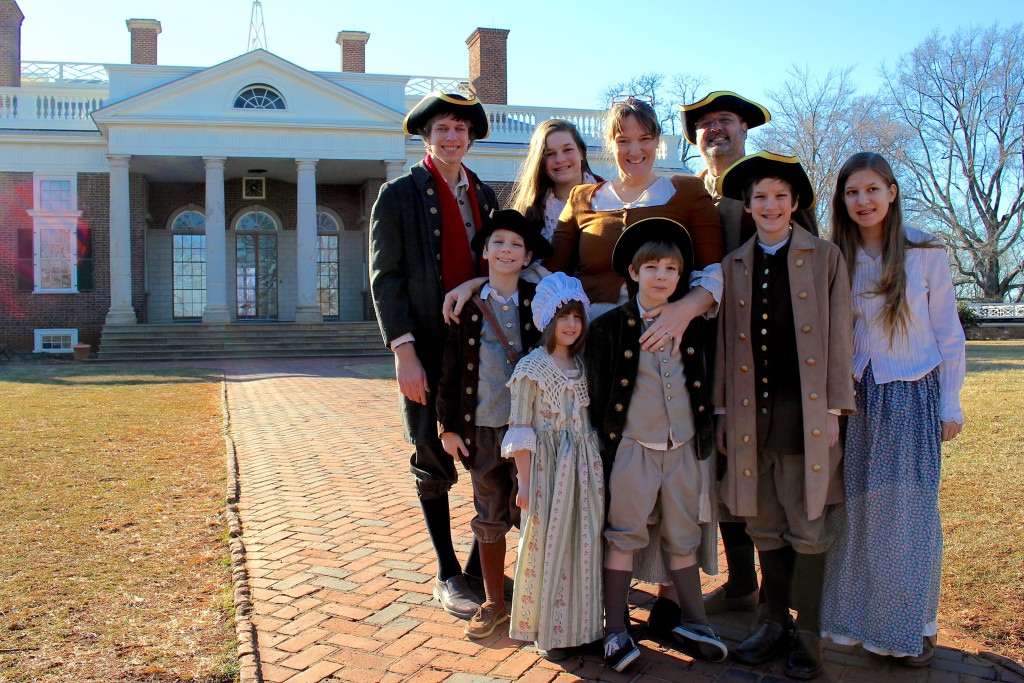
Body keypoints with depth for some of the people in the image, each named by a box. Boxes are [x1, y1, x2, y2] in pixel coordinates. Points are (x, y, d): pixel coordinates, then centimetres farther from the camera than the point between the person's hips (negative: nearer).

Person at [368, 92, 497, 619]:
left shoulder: (484, 194, 13)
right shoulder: (400, 194, -1)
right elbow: (384, 278, -6)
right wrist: (404, 351, -14)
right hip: (430, 351, -4)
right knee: (434, 464, 5)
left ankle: (481, 567, 21)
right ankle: (447, 575, 20)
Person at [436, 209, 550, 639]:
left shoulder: (540, 302, -1)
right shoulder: (467, 308, 2)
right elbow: (451, 371, 4)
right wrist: (448, 426, 3)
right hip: (482, 430, 2)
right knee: (489, 520, 12)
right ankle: (493, 603, 26)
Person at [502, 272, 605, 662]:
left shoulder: (584, 366, 10)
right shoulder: (531, 367, -7)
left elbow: (591, 420, 14)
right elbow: (520, 429, -8)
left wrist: (597, 469, 8)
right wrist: (525, 483, -12)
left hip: (585, 465, 5)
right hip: (548, 465, -5)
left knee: (584, 544, 8)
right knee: (546, 543, 1)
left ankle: (581, 624, 22)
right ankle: (547, 631, 15)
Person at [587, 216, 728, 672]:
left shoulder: (692, 326, 6)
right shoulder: (611, 326, -5)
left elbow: (702, 387, 14)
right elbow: (598, 391, -3)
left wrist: (704, 440, 12)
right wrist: (603, 445, -4)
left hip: (685, 448, 4)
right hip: (632, 447, -3)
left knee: (683, 539, 13)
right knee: (624, 536, 2)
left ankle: (693, 624, 25)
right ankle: (615, 631, 10)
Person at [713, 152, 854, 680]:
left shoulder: (825, 258, 3)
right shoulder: (733, 265, 10)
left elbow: (839, 338, 1)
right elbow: (723, 342, 11)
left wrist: (834, 409, -4)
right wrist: (722, 412, 8)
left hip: (803, 412, -3)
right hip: (750, 413, 3)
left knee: (807, 527, 3)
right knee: (764, 526, 10)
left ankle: (806, 633, 16)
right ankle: (773, 623, 23)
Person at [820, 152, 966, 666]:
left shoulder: (925, 253, -3)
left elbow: (948, 334, 1)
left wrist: (950, 405, 0)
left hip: (911, 396, -2)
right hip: (853, 396, 2)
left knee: (909, 510, 2)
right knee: (854, 509, 6)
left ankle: (913, 627, 19)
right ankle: (856, 617, 22)